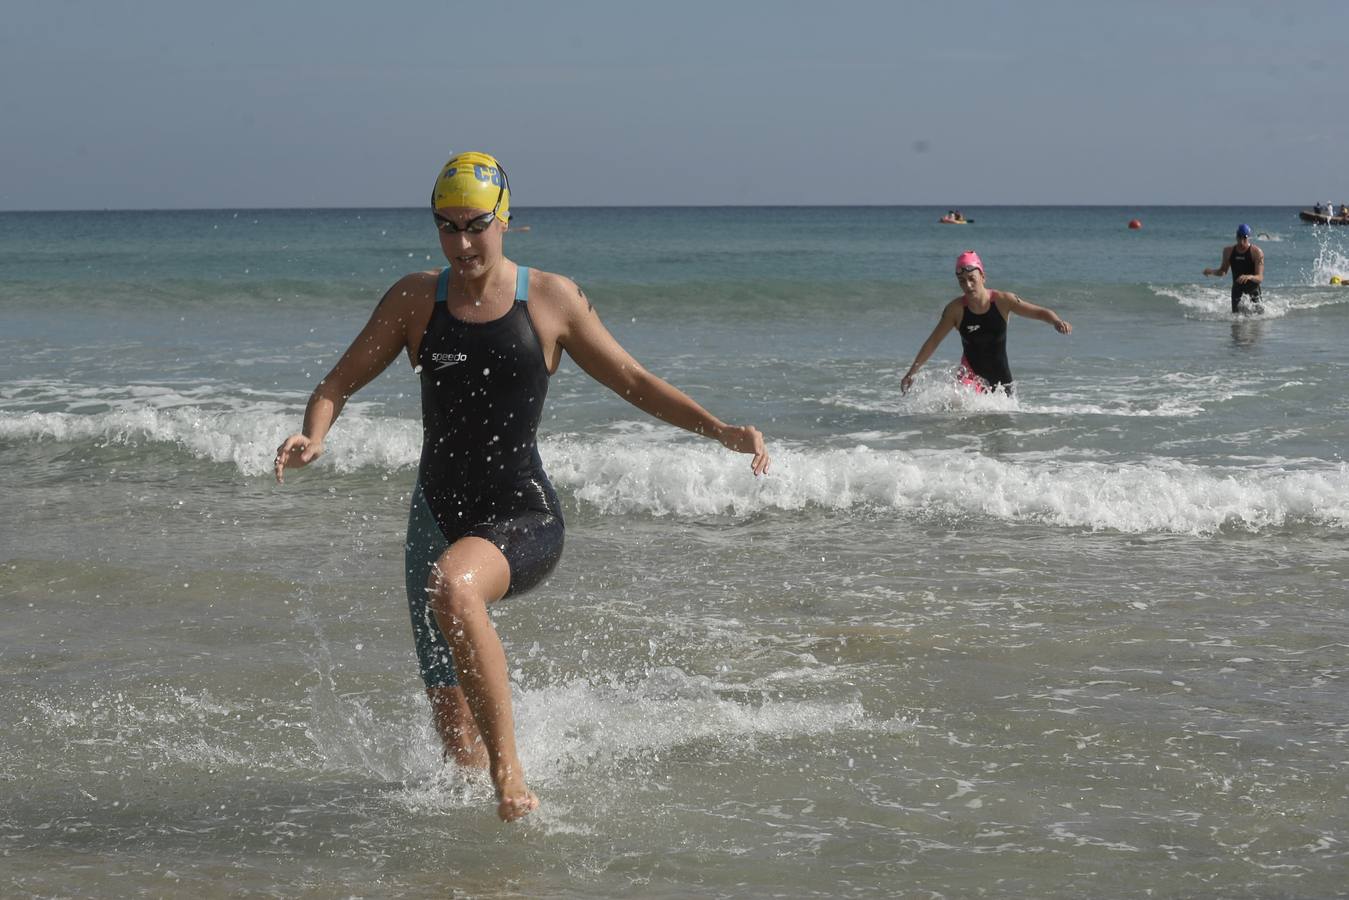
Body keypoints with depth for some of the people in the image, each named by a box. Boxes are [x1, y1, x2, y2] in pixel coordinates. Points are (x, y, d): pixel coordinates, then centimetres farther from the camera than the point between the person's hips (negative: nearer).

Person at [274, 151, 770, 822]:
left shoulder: (551, 299, -1)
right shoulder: (416, 299, 4)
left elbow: (634, 382, 7)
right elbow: (337, 385, 8)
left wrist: (721, 431, -5)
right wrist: (312, 438, -15)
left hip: (521, 519, -3)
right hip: (438, 514, 3)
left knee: (452, 586, -39)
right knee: (455, 739, 1)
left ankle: (511, 776, -31)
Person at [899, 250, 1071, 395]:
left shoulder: (1002, 301, -12)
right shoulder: (956, 309, -11)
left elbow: (1040, 312, -15)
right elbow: (933, 341, -1)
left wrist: (1057, 322, -38)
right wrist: (912, 372, 0)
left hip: (1000, 375, 2)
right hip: (972, 373, -2)